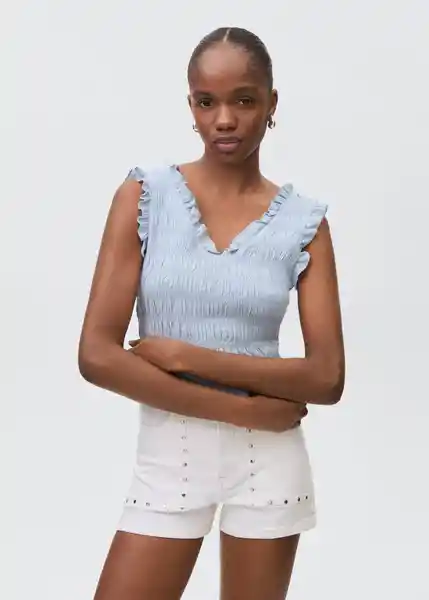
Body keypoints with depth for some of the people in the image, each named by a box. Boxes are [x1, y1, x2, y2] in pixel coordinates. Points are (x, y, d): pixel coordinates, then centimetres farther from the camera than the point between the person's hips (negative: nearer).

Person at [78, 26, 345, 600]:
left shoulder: (304, 221, -2)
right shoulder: (144, 196, -4)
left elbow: (327, 378, -7)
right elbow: (97, 356, -11)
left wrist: (186, 356, -15)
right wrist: (243, 407, -14)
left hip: (269, 460, 1)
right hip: (168, 455, 0)